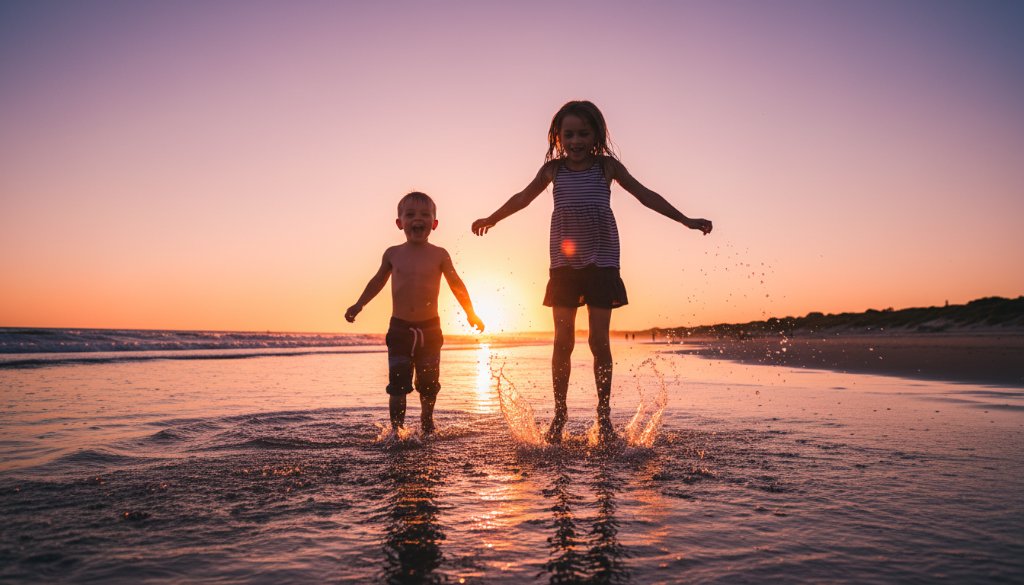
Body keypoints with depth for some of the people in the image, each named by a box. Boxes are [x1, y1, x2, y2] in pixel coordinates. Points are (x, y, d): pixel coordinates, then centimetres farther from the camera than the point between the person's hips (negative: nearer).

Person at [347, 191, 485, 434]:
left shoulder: (439, 255, -2)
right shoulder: (393, 254, 2)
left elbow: (456, 284, 7)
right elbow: (378, 281, 18)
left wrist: (470, 312, 3)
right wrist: (359, 305, 21)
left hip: (430, 329, 0)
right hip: (399, 329, 0)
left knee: (429, 383, 10)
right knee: (398, 382, -4)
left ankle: (427, 424, 30)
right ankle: (396, 428, 6)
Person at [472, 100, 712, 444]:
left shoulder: (607, 166, 3)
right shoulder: (553, 169, 5)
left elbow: (644, 194, 10)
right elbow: (524, 197, 21)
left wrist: (685, 220, 10)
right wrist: (492, 219, 31)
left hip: (601, 262, -1)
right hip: (564, 263, 1)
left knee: (599, 340, 0)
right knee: (563, 341, 0)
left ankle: (604, 415, 12)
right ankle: (559, 415, 12)